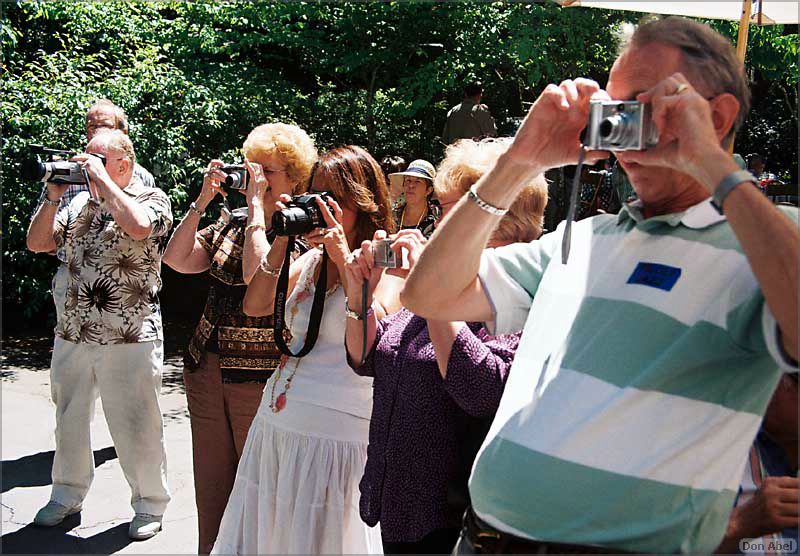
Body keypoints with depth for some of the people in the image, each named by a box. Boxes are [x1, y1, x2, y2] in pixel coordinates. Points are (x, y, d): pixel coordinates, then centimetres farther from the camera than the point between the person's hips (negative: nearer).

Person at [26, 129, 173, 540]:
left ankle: (150, 506, 18)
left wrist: (102, 179, -18)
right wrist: (53, 196, -1)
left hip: (129, 340, -6)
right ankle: (67, 495, 36)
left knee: (135, 428, 2)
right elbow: (37, 243, 10)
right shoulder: (79, 202, 13)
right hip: (72, 336, 6)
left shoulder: (151, 198, -4)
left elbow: (137, 227, -28)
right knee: (69, 419, 17)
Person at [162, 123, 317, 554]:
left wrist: (257, 204, -20)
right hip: (206, 369, 7)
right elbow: (177, 260, 2)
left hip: (259, 377, -6)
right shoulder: (232, 222, 10)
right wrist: (202, 201, -3)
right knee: (210, 483, 15)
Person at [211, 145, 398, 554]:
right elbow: (255, 306, 7)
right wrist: (281, 243, -2)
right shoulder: (311, 259, 14)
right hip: (276, 424, 7)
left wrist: (343, 255, -20)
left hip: (336, 433, -7)